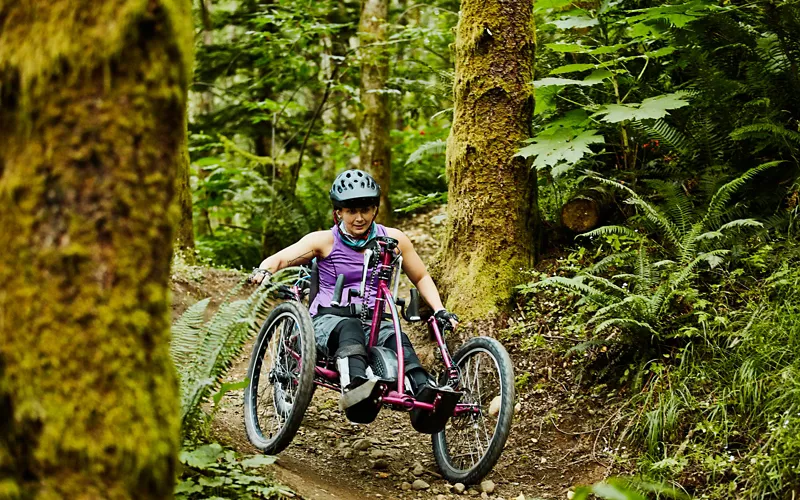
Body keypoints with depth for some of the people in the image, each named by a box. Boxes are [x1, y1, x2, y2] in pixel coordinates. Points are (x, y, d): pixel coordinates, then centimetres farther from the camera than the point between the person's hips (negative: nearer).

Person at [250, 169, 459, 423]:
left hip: (373, 323, 2)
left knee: (395, 335, -35)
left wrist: (440, 311, 6)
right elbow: (279, 259, -8)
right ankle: (355, 386, -68)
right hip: (328, 322, -2)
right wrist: (263, 271, -31)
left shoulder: (393, 239, 9)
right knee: (350, 327, -39)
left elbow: (421, 278, 21)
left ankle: (425, 392, -59)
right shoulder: (325, 241, 2)